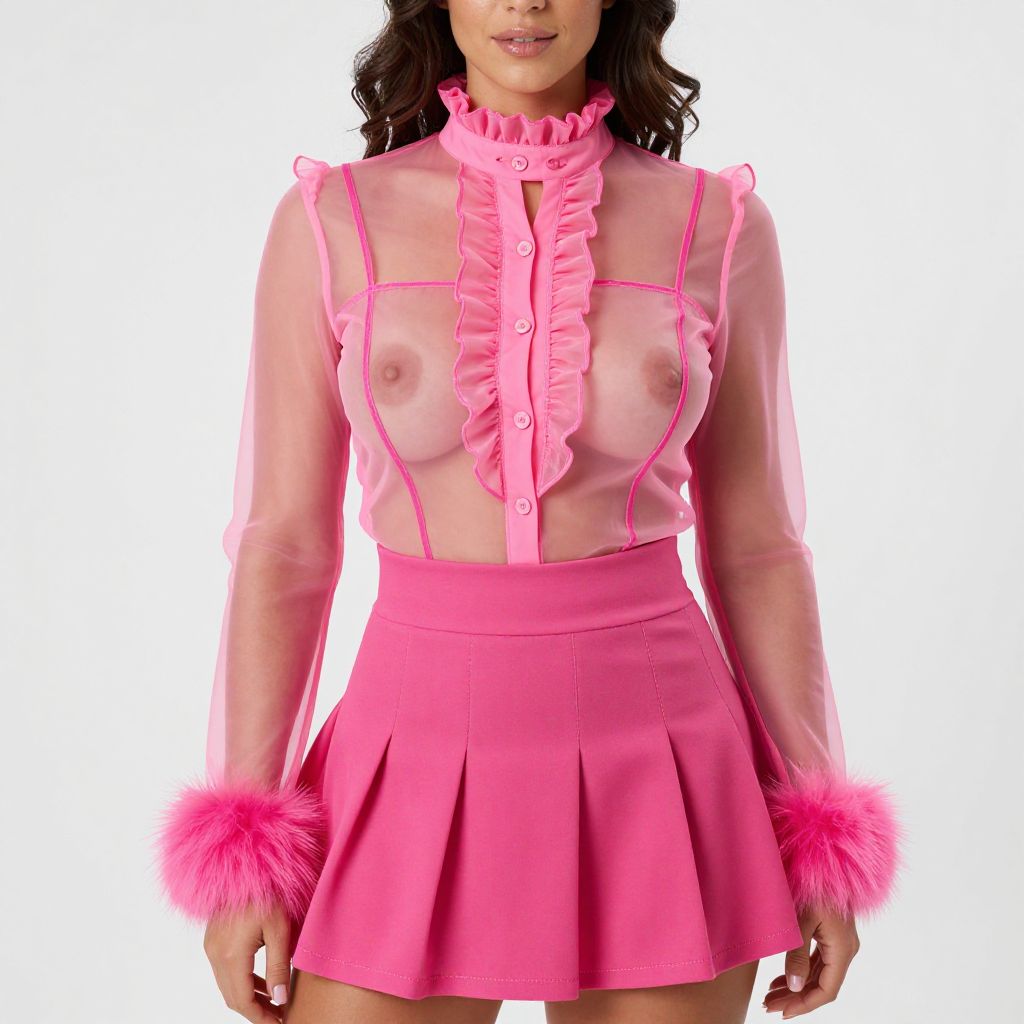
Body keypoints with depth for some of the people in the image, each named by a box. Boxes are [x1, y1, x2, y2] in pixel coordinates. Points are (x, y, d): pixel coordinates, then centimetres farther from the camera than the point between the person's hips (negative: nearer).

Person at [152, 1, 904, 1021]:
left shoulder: (717, 227, 1)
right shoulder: (330, 221, 0)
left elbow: (755, 548, 5)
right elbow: (283, 546, 1)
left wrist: (820, 845, 4)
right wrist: (238, 857, -2)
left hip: (655, 767, 1)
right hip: (420, 765, 0)